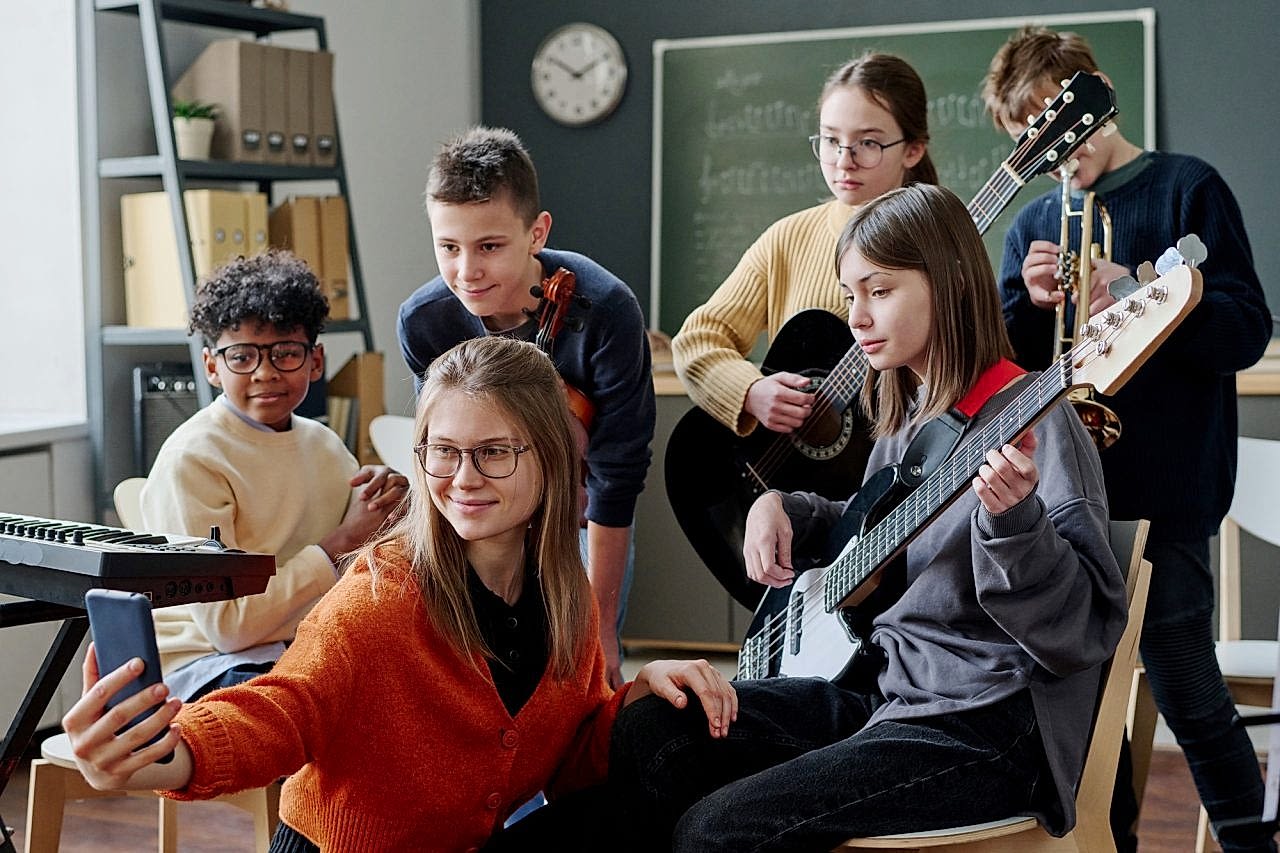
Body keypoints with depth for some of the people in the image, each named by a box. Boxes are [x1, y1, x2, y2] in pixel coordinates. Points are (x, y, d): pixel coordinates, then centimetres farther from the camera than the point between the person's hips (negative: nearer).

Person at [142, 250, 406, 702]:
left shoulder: (323, 444, 9)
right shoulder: (191, 460, -12)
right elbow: (226, 625, -17)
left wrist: (390, 496, -6)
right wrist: (342, 543, -16)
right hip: (205, 662, -6)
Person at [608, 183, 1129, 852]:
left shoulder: (1031, 421, -13)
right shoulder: (906, 412, 13)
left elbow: (1088, 629, -19)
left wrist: (1014, 520, -36)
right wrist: (785, 509, 11)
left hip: (985, 719, -8)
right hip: (882, 687, 8)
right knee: (643, 737, -5)